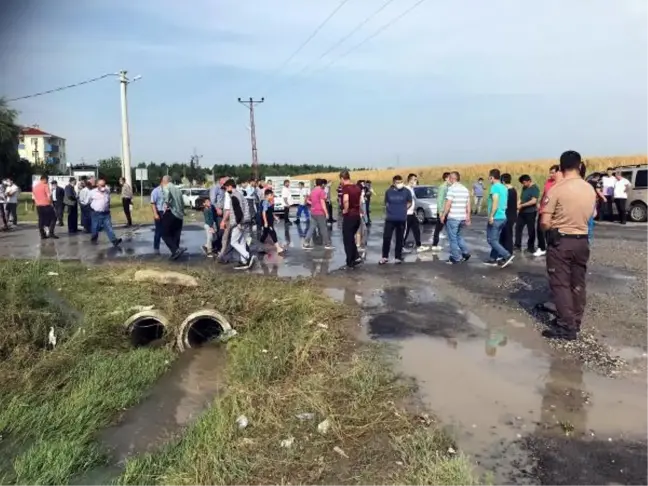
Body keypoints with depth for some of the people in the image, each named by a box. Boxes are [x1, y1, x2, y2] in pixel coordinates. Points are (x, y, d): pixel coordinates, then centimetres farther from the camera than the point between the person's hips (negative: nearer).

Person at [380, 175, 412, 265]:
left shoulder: (407, 191, -3)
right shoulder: (388, 191, 1)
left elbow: (410, 203, 9)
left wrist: (402, 210, 4)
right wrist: (390, 211, 5)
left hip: (401, 219, -1)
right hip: (390, 218, 1)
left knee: (399, 239, 7)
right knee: (386, 237, -3)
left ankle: (398, 257, 17)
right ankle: (385, 257, 9)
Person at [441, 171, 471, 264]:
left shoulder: (452, 188, -11)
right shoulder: (465, 189, 11)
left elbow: (448, 204, -16)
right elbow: (468, 205, 13)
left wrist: (443, 215, -8)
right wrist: (468, 217, 17)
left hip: (452, 218, -7)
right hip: (462, 218, 7)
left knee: (453, 238, 2)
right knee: (458, 236, 23)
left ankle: (456, 258, 5)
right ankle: (466, 252, 14)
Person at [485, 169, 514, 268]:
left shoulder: (494, 187, -13)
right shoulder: (504, 188, 13)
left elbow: (495, 202, -23)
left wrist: (491, 216, -23)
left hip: (495, 218, -9)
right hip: (503, 217, 9)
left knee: (491, 240, -3)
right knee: (495, 240, 15)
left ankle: (507, 256, -11)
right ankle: (493, 259, 19)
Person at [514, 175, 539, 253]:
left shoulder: (534, 188, -13)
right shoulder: (524, 188, 10)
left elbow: (534, 201, -22)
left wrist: (521, 205, -20)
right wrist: (517, 205, -2)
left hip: (530, 212, -8)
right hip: (522, 212, 8)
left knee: (530, 230, 2)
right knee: (518, 227, 8)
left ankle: (531, 247, 13)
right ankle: (517, 245, 16)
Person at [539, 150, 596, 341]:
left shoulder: (556, 189, -16)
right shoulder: (590, 189, 2)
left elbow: (544, 222, -16)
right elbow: (591, 216, 14)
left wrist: (552, 228, 5)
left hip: (560, 241, -5)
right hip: (582, 241, 6)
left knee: (560, 284, 0)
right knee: (578, 284, 14)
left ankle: (566, 327, 1)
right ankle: (575, 322, 24)